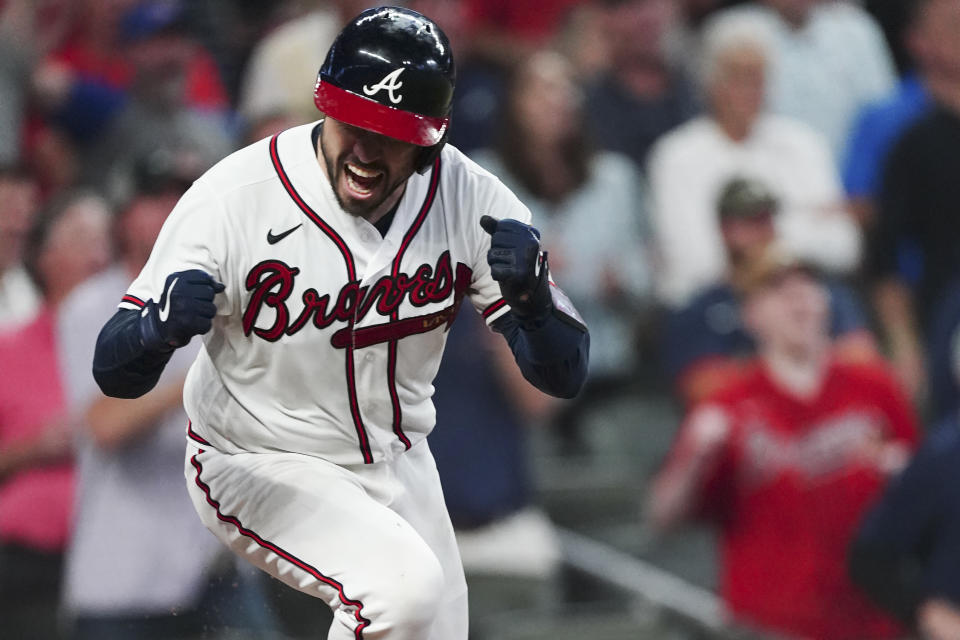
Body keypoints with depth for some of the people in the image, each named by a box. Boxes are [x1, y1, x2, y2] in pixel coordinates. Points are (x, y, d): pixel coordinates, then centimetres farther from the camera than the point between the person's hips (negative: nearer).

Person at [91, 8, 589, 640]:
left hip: (398, 464, 5)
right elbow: (113, 372, -23)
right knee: (406, 589, -28)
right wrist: (163, 322, -46)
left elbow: (565, 374, -14)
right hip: (260, 466, -5)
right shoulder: (233, 198, -25)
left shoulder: (473, 200, -15)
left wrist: (531, 296, -36)